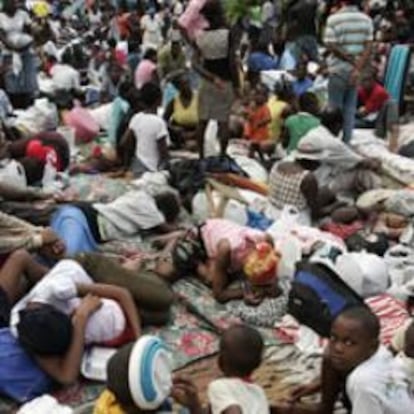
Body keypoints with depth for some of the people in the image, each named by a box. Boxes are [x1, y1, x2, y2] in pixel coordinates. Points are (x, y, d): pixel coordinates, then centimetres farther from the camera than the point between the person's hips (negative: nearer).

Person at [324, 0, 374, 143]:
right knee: (350, 108, 11)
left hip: (339, 69, -4)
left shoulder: (334, 18, -12)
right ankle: (347, 140, 15)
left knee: (335, 107, 6)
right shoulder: (366, 19, 0)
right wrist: (358, 68, -10)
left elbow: (331, 46, -15)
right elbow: (368, 47, -6)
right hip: (357, 70, 4)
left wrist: (351, 60, -8)